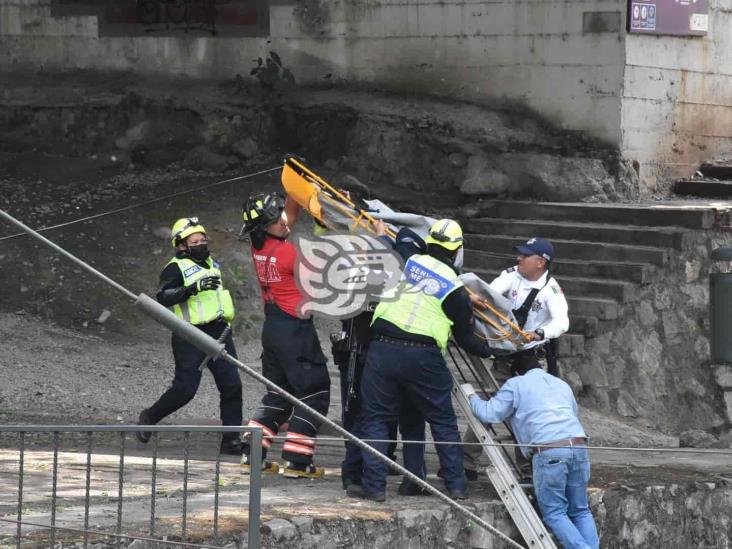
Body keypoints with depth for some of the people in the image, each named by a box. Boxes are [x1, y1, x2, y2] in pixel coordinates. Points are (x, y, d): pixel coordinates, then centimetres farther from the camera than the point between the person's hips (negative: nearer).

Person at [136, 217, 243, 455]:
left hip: (219, 333, 7)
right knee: (184, 389, -9)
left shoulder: (211, 264, 18)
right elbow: (163, 297, -23)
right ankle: (150, 417, 16)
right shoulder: (176, 268, -7)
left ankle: (231, 440, -1)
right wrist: (195, 287, -31)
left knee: (232, 385, -4)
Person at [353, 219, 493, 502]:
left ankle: (374, 486, 1)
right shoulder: (456, 290, 4)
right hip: (424, 356, -1)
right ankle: (456, 484, 17)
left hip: (382, 350, 1)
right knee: (443, 421, 15)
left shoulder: (410, 262, 4)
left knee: (375, 419, 9)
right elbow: (465, 338, 10)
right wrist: (490, 351, 27)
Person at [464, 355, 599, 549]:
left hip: (549, 451, -5)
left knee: (555, 513, 2)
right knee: (580, 511, 13)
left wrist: (472, 396, 28)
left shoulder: (516, 384, 14)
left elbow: (489, 414, 9)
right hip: (579, 446, 5)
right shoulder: (562, 384, 31)